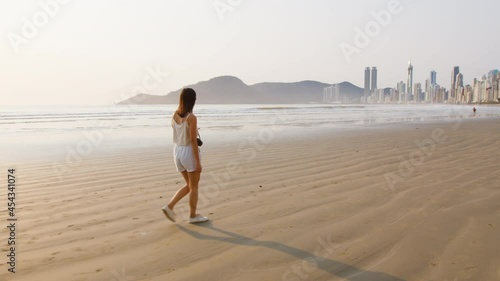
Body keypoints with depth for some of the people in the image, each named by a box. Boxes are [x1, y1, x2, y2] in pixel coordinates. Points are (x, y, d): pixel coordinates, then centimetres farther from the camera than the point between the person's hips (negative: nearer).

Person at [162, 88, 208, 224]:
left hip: (177, 152, 7)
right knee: (194, 187, 10)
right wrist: (198, 162, -15)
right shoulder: (192, 118, -18)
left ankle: (169, 206, 10)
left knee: (189, 185, 20)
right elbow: (193, 141, -19)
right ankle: (193, 216, 20)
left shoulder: (175, 115, 4)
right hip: (189, 152, -7)